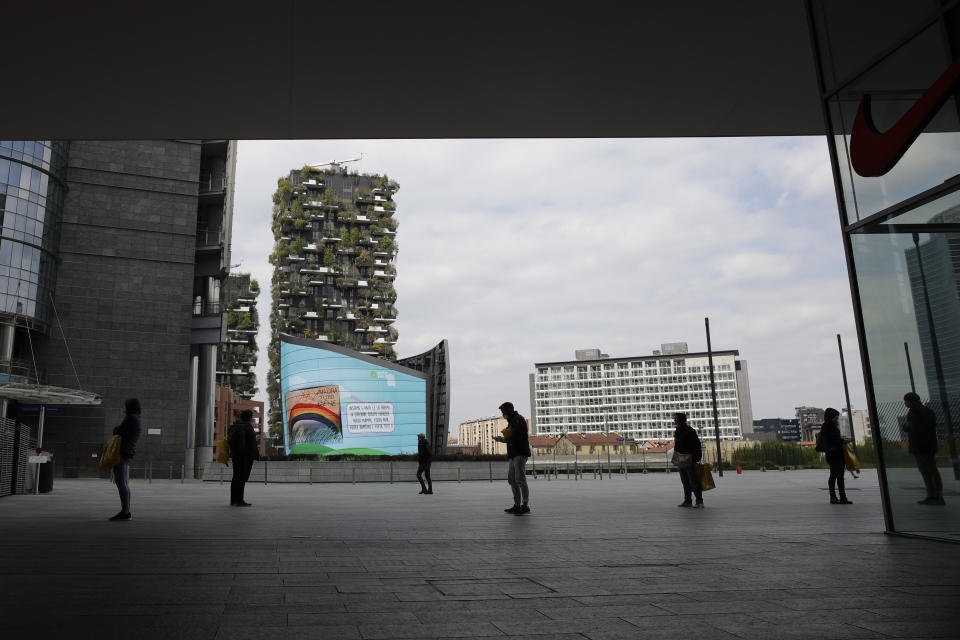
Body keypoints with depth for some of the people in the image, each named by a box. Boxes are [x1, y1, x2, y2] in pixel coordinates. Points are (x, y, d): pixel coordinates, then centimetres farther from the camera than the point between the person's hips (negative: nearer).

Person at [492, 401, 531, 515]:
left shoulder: (518, 419, -10)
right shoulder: (512, 421, 21)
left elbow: (517, 437, -20)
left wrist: (503, 439, -9)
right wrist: (502, 438, 7)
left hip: (520, 454, -10)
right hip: (514, 454, 10)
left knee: (520, 479, -10)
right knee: (512, 479, 11)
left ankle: (525, 505, -6)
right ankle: (517, 505, 16)